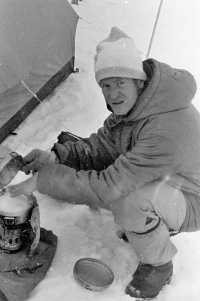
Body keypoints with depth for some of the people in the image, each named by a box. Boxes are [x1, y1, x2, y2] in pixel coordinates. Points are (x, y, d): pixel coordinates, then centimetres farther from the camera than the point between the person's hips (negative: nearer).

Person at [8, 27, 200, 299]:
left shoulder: (167, 128, -38)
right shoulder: (132, 102, -10)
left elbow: (110, 186, -37)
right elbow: (104, 144, -3)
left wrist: (43, 179, -31)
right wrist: (58, 157, -19)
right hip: (159, 183, 8)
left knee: (128, 201, -39)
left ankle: (159, 265, -5)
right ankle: (149, 224, 14)